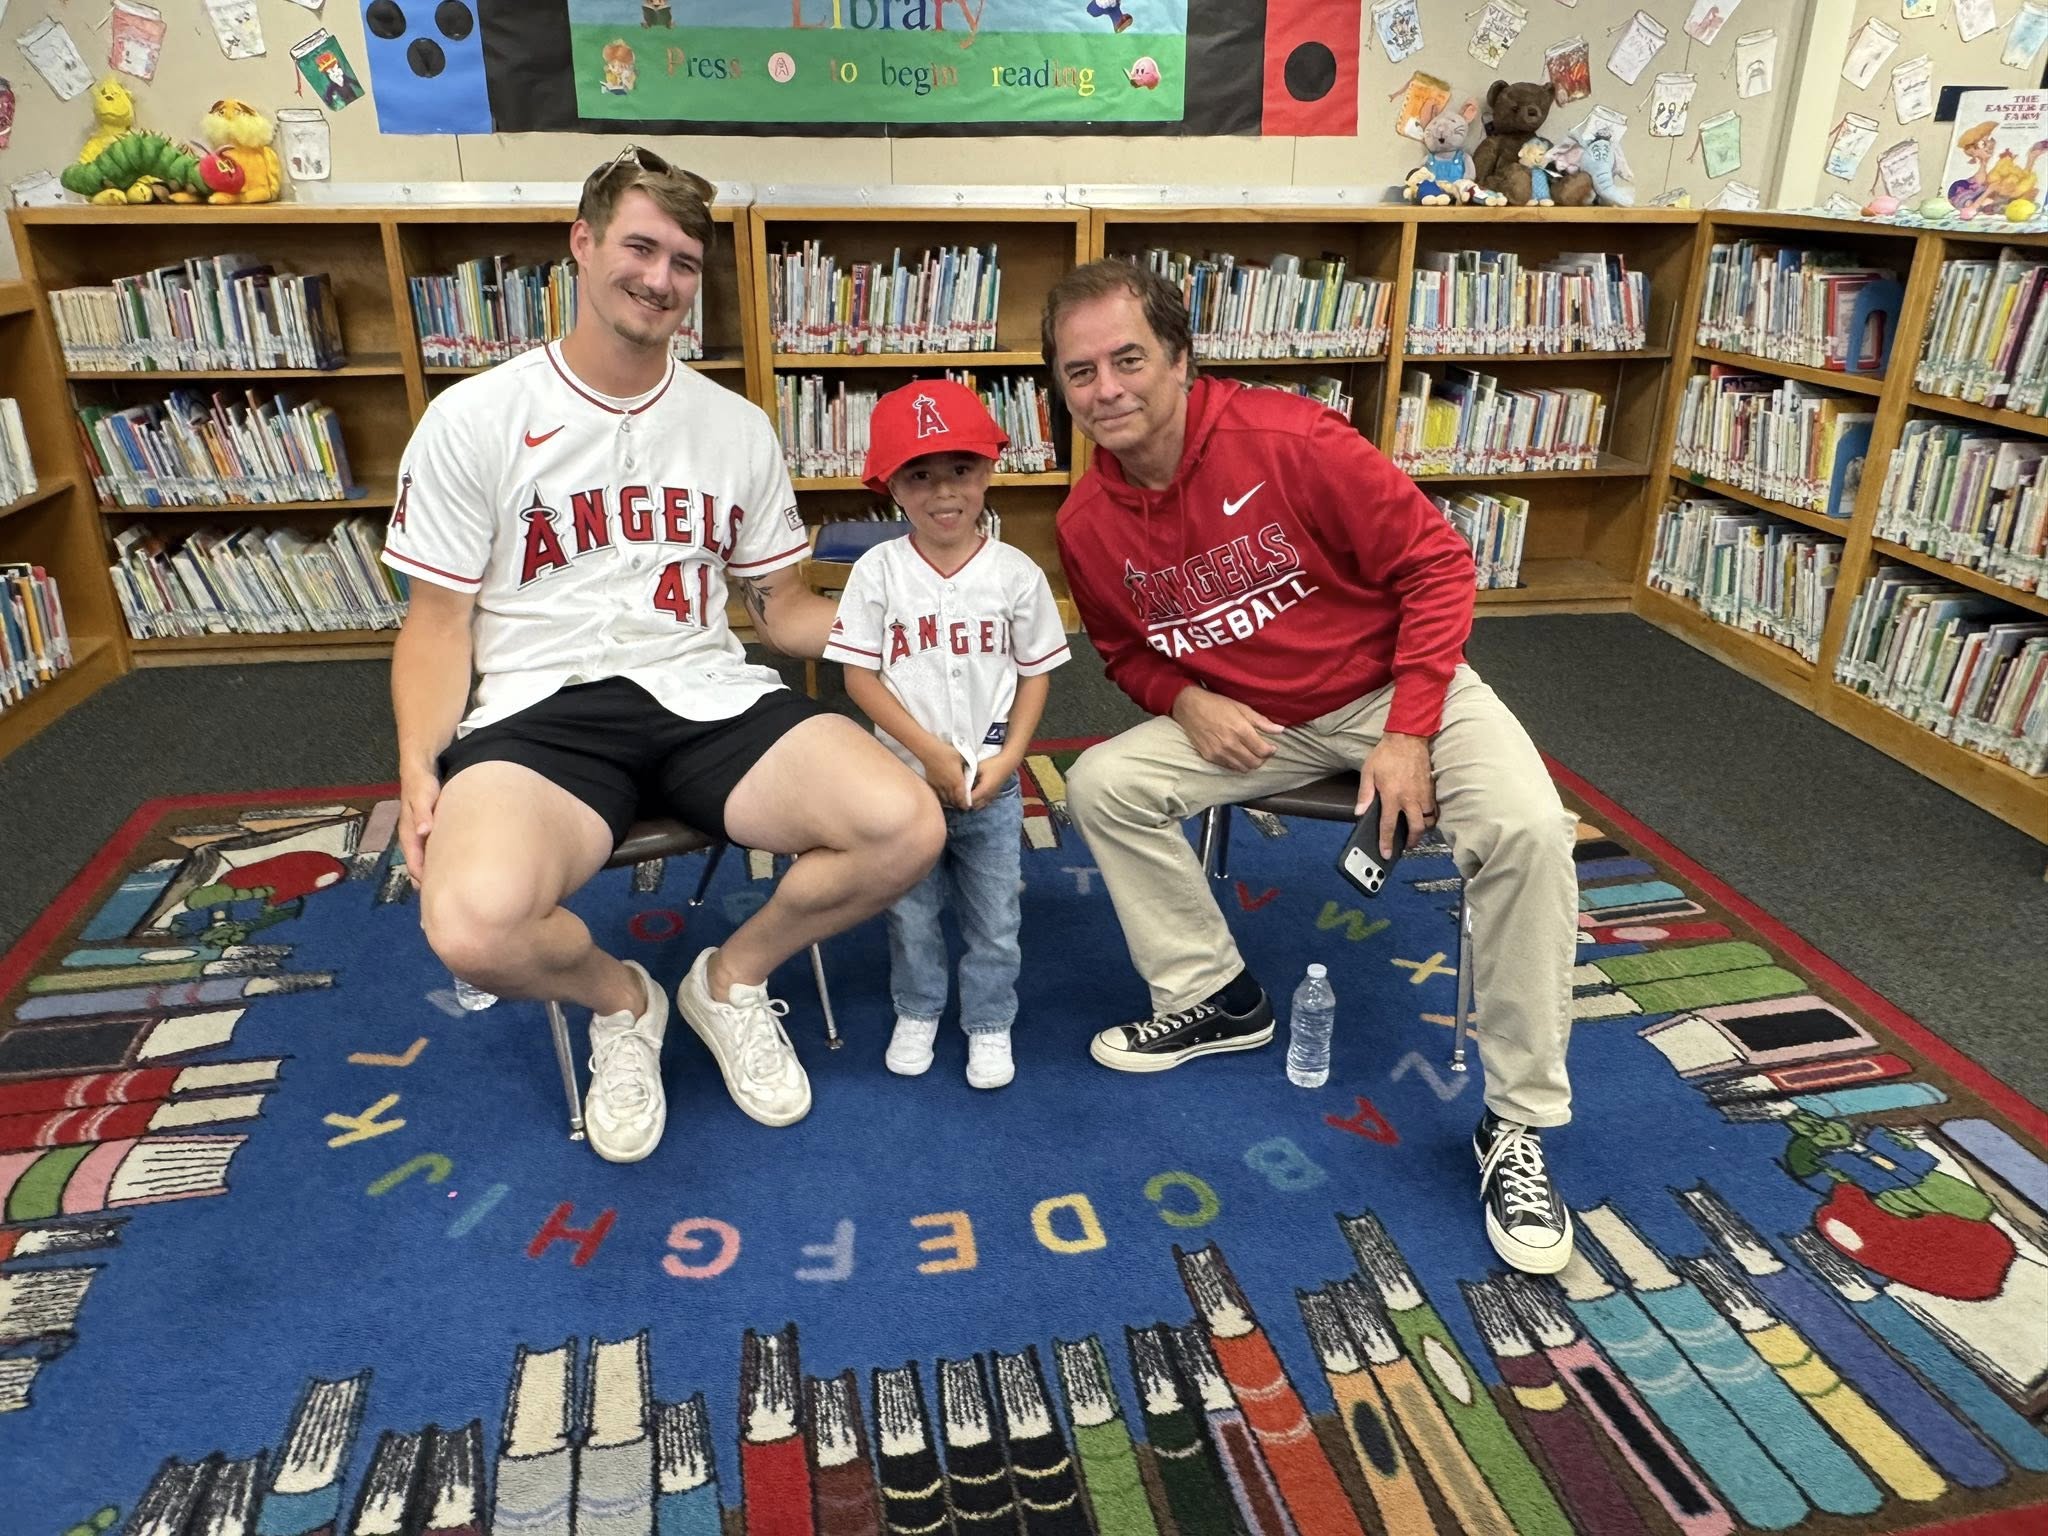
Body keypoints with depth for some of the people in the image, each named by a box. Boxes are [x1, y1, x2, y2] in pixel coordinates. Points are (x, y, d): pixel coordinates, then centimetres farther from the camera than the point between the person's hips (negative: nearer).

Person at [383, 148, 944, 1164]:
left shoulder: (736, 427, 13)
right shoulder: (473, 421, 4)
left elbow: (783, 610, 16)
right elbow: (439, 622, 5)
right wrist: (420, 765, -12)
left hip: (709, 696, 3)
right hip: (541, 710, -2)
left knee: (905, 829, -24)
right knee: (473, 923, -35)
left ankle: (733, 977, 8)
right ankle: (620, 1000, 5)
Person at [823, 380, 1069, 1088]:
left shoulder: (1016, 574, -7)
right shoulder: (878, 572, -9)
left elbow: (1035, 674, 0)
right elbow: (860, 677, -9)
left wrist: (1004, 762, -10)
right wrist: (932, 753, -15)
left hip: (992, 786, 0)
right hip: (904, 780, 0)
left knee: (994, 921, 12)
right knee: (911, 914, 16)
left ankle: (989, 1024, 33)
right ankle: (917, 1012, 39)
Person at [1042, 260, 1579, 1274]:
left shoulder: (1287, 440, -22)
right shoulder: (1087, 524, -7)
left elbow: (1438, 563, -16)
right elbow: (1125, 653, 11)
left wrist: (1409, 735, -21)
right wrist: (1185, 702, -13)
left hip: (1393, 687, -4)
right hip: (1246, 724, 4)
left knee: (1526, 829, -29)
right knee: (1101, 785, -11)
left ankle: (1517, 1125, -11)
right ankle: (1215, 999, 8)